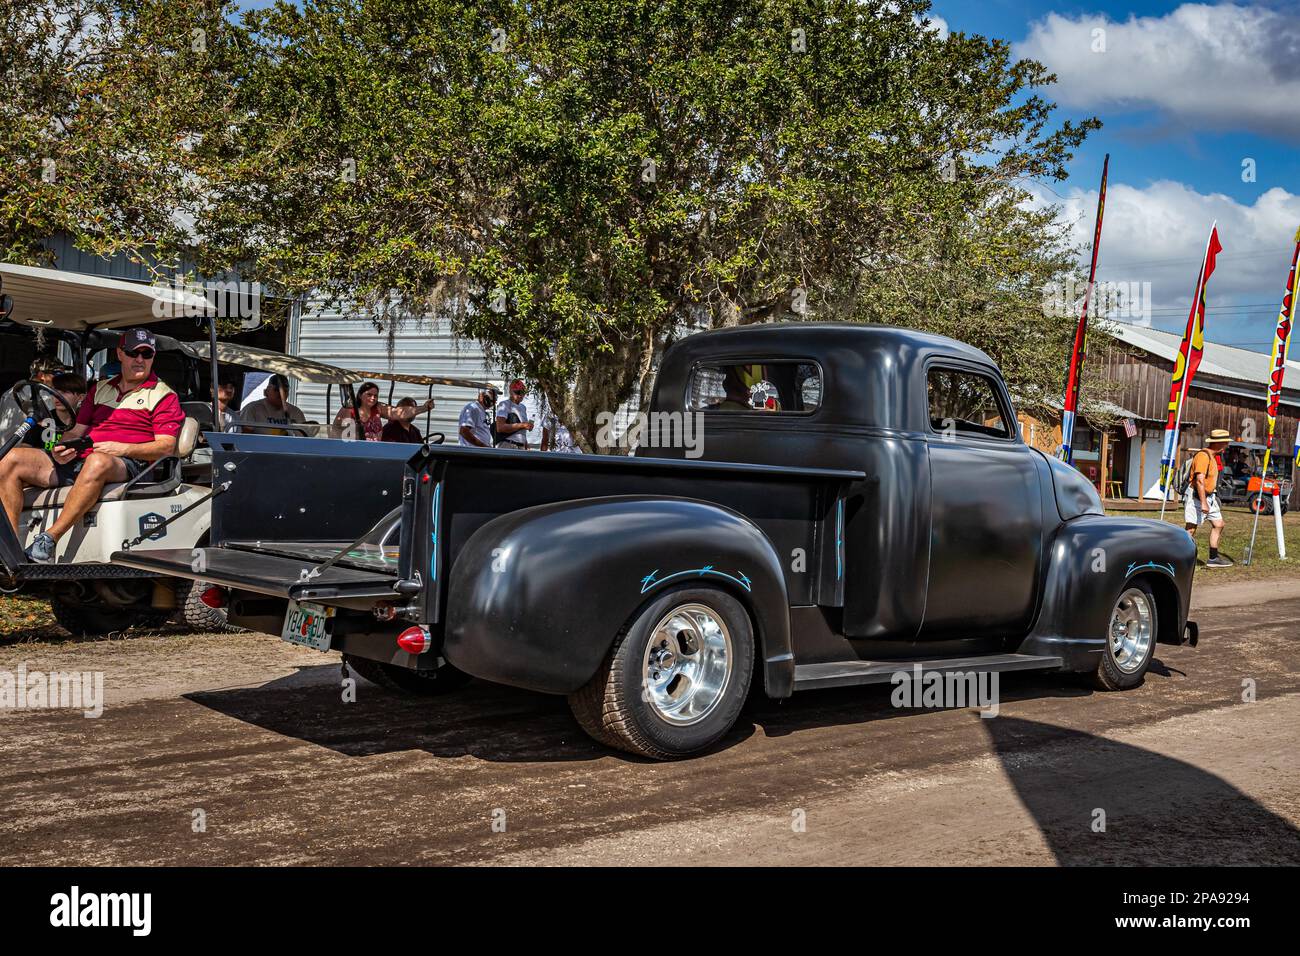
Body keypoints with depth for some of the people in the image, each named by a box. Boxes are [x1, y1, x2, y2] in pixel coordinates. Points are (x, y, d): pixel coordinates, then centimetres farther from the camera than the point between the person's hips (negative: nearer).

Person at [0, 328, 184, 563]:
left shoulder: (164, 395, 9)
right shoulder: (101, 389, 27)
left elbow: (167, 446, -3)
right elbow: (77, 430, 24)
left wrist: (123, 448, -16)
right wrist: (62, 447, 0)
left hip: (125, 465, -6)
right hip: (76, 460, 6)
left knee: (98, 461, -42)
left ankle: (48, 539, -40)